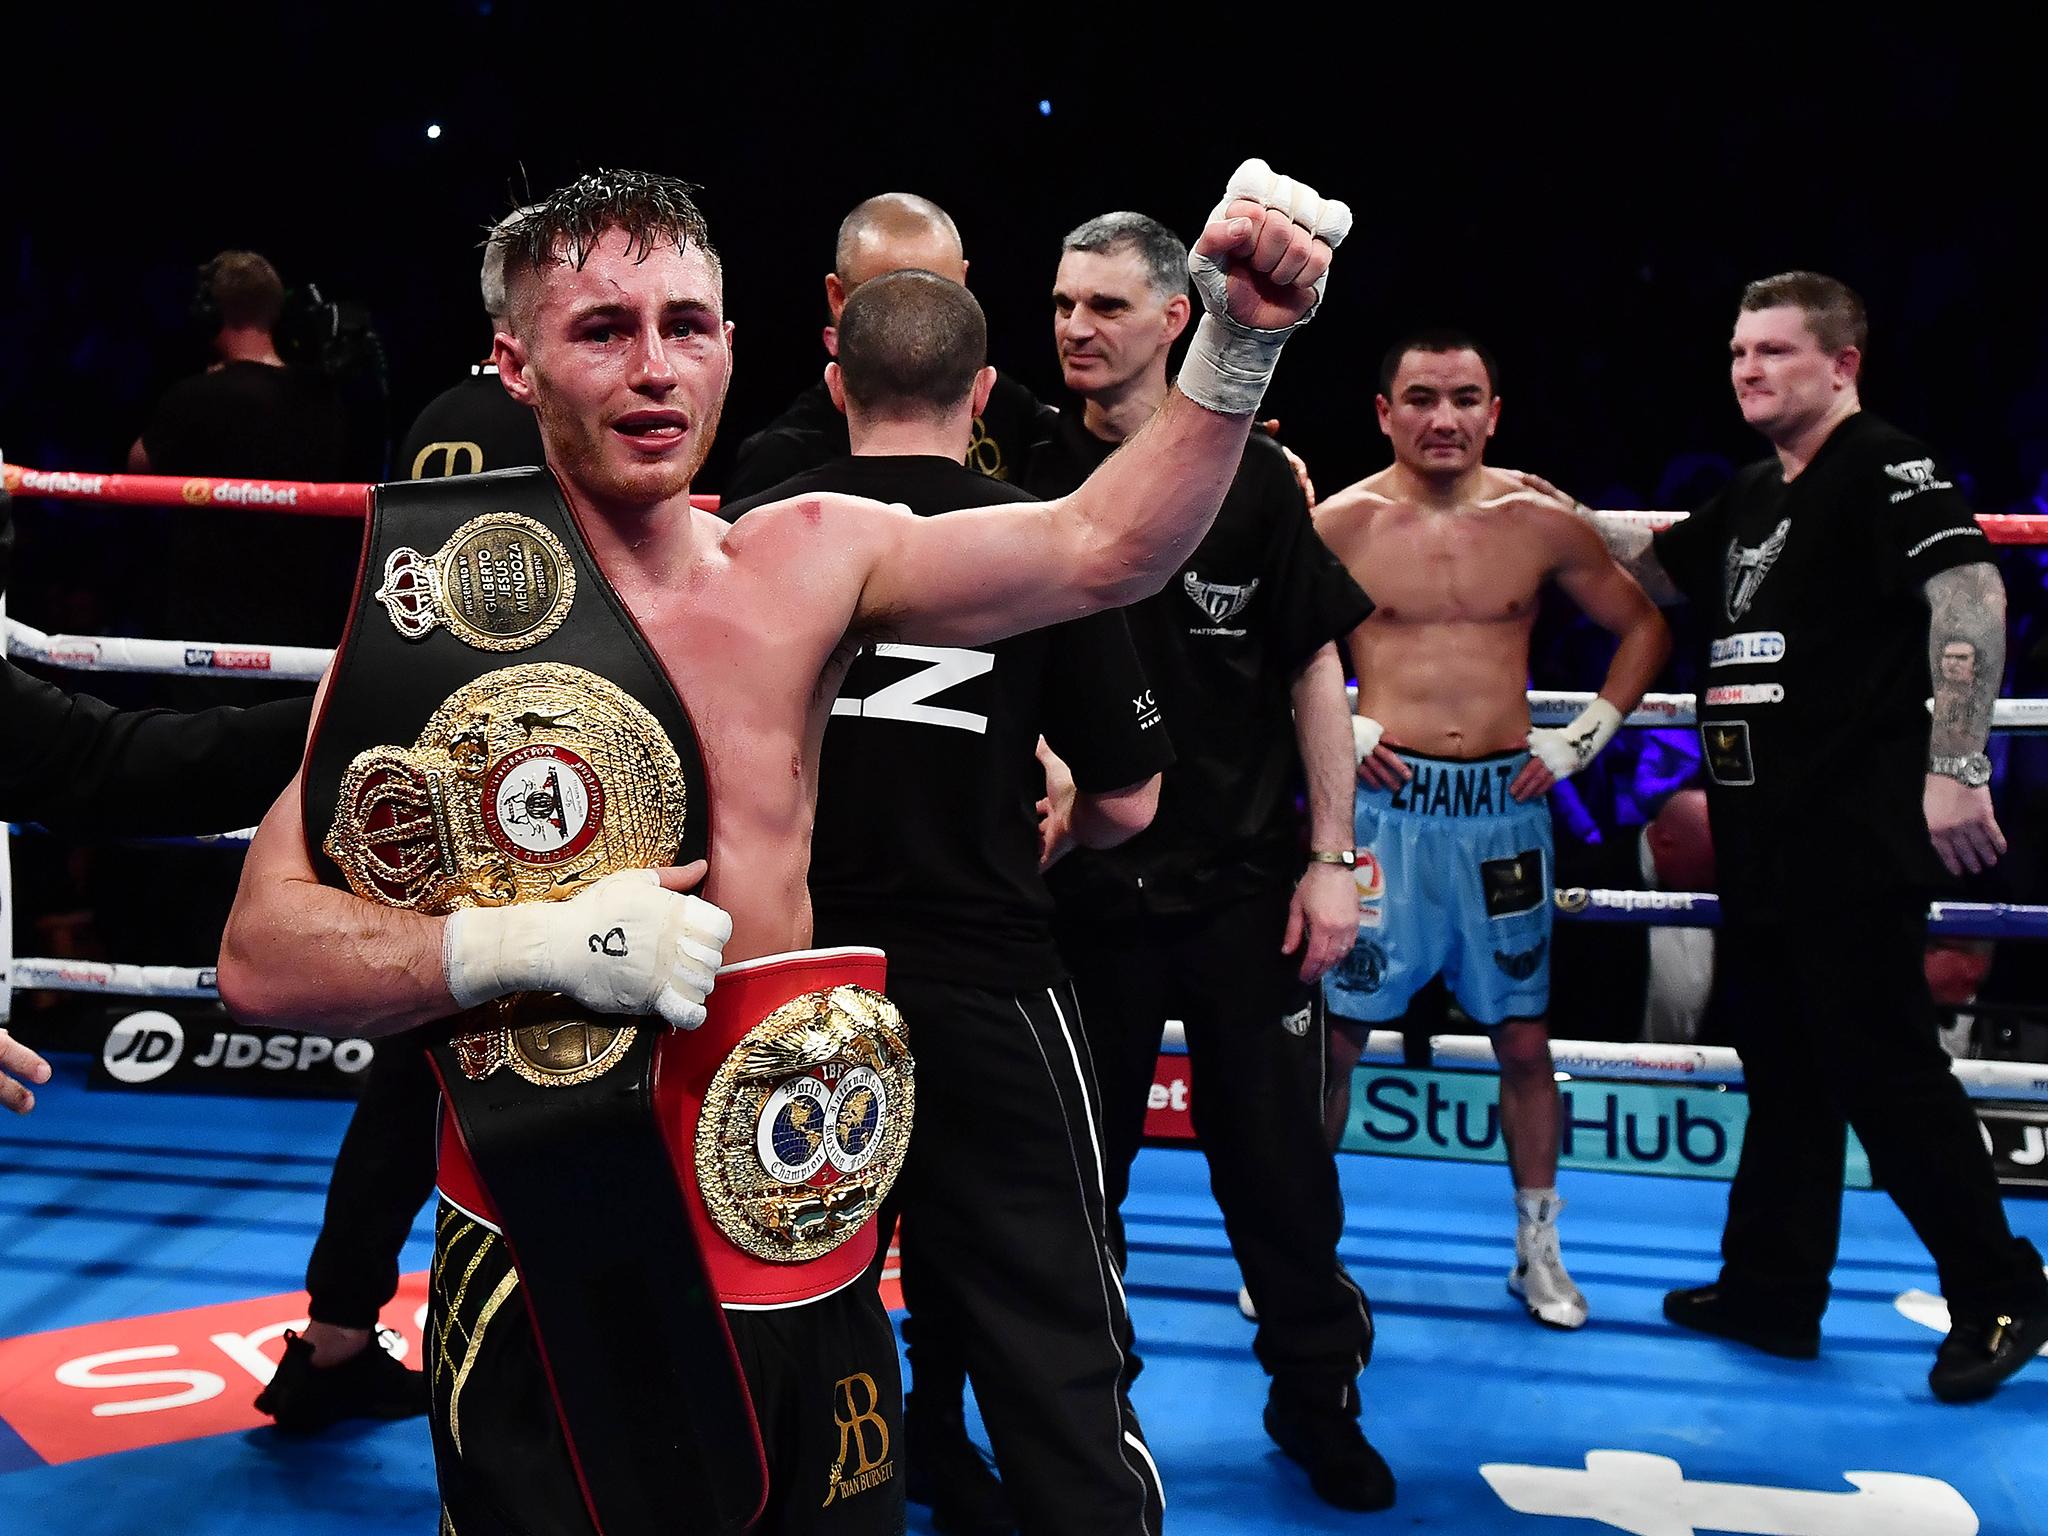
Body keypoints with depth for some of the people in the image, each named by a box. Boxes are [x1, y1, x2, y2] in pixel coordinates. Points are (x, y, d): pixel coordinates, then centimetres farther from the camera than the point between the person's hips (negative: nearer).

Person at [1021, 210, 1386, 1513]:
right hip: (1085, 882, 1)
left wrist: (1331, 858, -4)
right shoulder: (1030, 486, 1)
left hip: (1247, 879, -1)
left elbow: (1315, 671, 0)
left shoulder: (1252, 476, -2)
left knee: (1279, 1158, 8)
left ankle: (1317, 1396, 29)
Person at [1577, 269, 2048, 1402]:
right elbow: (1651, 573, 31)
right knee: (1781, 1062, 14)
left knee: (1882, 1064, -3)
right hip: (1762, 828, 9)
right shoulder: (1750, 498, 17)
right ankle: (1772, 1291, 26)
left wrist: (1955, 768, -27)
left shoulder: (1886, 466, -8)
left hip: (1856, 829, -9)